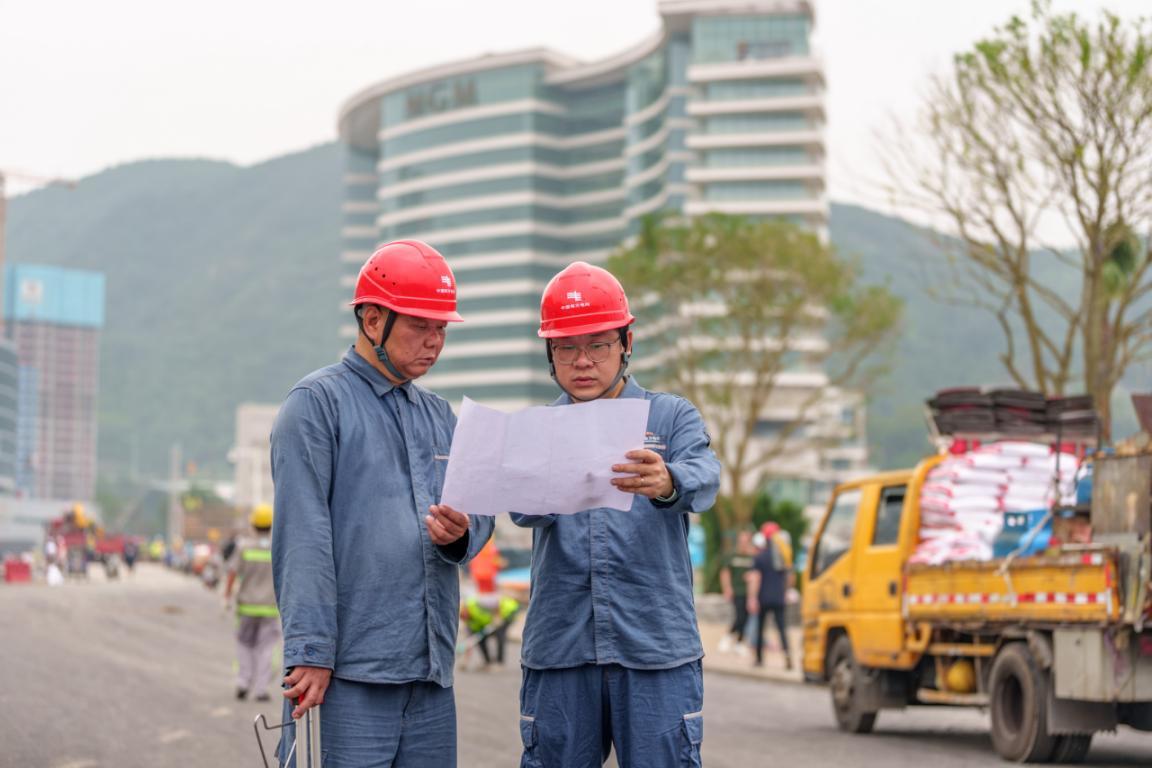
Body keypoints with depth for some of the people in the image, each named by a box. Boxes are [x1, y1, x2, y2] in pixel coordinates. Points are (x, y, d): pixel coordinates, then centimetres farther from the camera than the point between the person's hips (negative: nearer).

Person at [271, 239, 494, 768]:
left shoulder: (439, 415, 20)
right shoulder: (318, 402, -2)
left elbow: (479, 515, 16)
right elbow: (302, 537, -10)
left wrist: (460, 532, -9)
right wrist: (310, 654, -17)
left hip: (433, 665, 7)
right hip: (356, 668, -7)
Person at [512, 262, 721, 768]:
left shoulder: (672, 417, 8)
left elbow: (703, 479, -14)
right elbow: (523, 510, -8)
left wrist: (667, 483, -38)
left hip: (657, 649, -1)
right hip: (559, 649, 1)